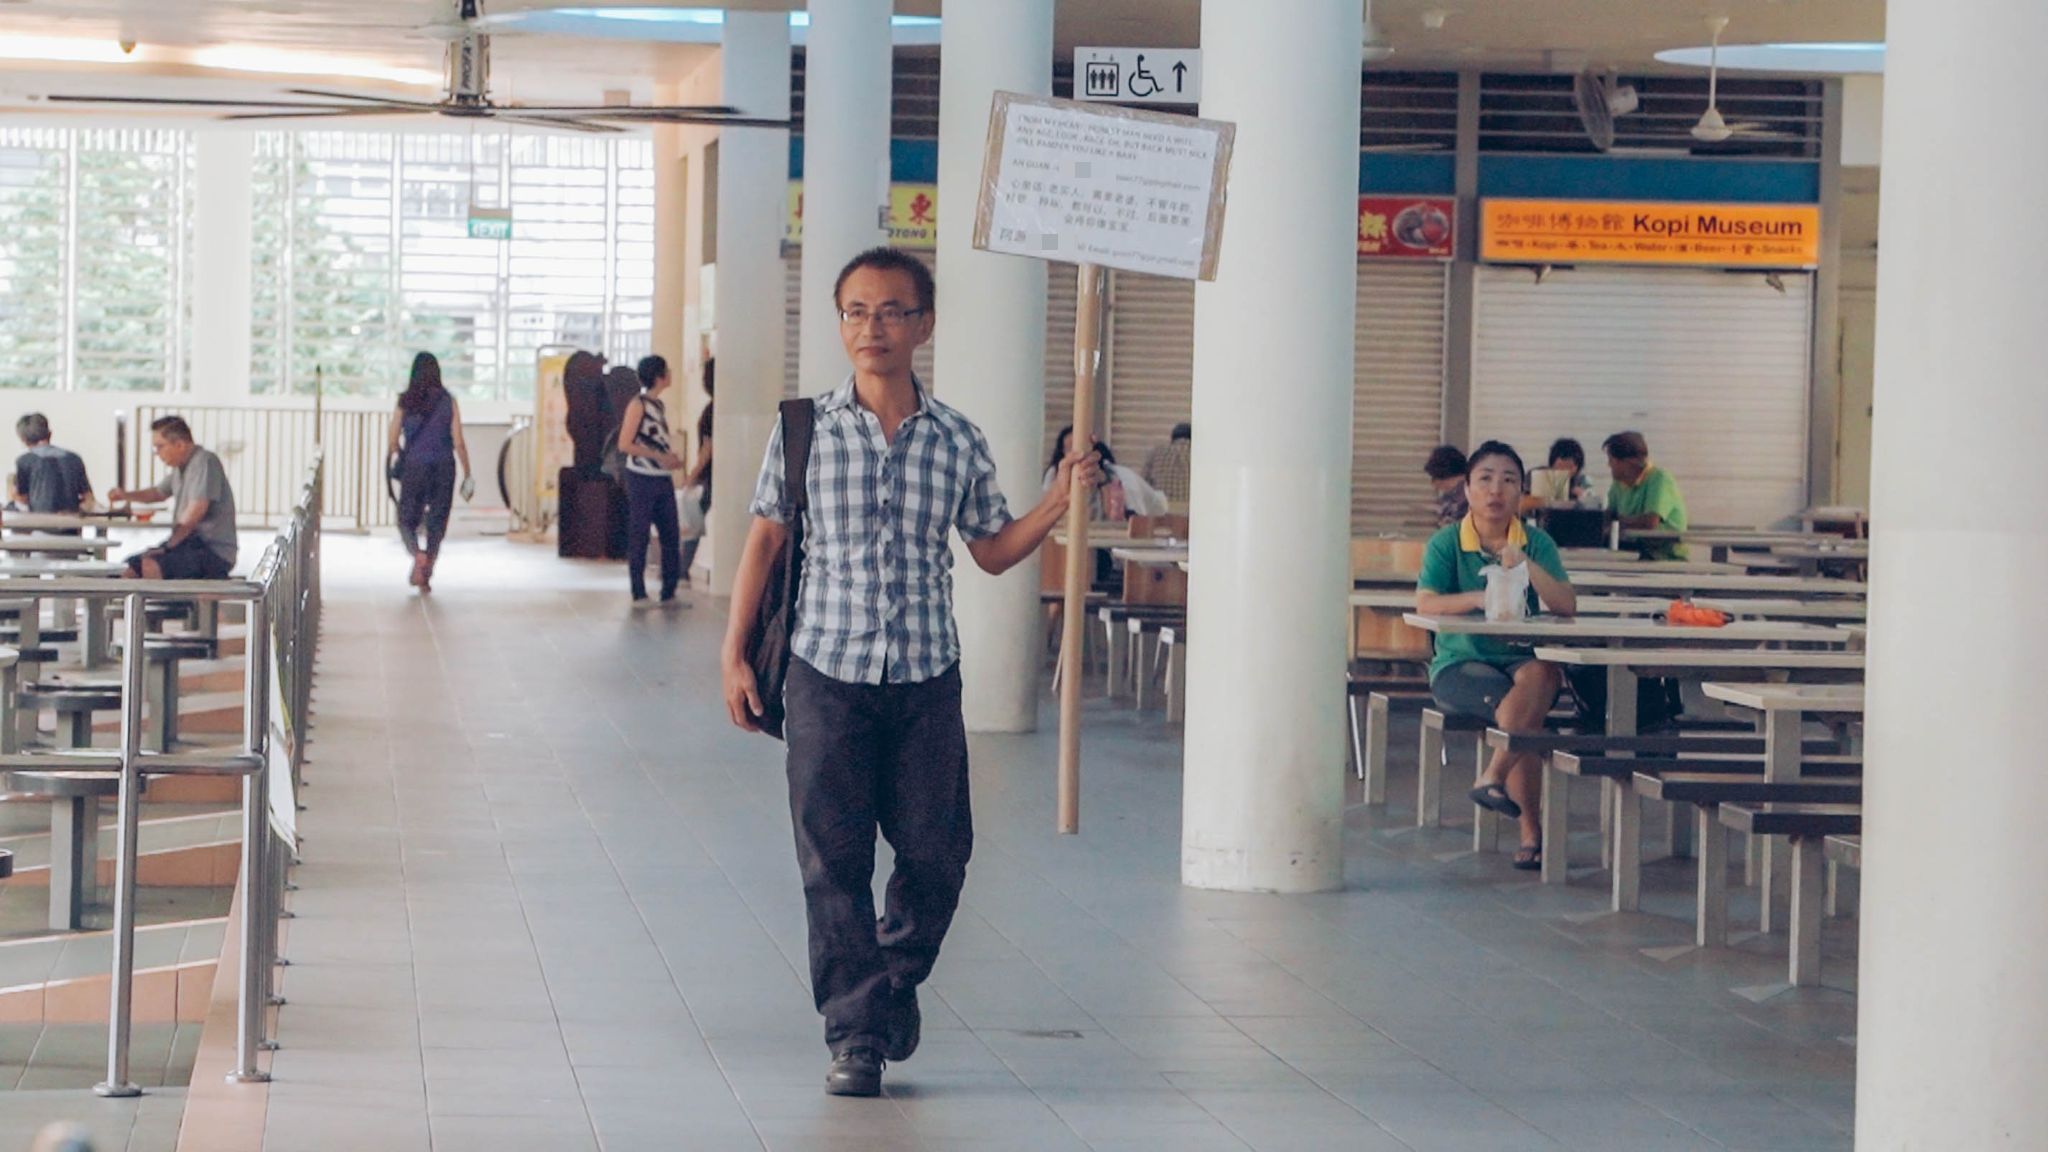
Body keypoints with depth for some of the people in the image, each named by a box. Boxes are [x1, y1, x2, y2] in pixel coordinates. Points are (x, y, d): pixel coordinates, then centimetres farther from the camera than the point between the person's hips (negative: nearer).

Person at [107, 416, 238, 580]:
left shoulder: (205, 462, -15)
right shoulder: (181, 468, 14)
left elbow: (197, 510, -23)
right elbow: (159, 493, 33)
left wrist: (169, 545, -17)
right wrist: (126, 495, 16)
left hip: (213, 550, -10)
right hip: (189, 544, 10)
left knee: (151, 566, -28)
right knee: (131, 566, 4)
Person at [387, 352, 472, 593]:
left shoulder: (405, 402, -3)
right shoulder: (448, 401, -3)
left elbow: (392, 442, -2)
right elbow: (458, 442, -4)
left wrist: (397, 456, 19)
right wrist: (467, 474, 5)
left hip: (413, 467, -1)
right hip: (443, 467, 1)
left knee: (407, 520, 11)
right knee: (436, 523, 10)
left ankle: (417, 553, -19)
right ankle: (426, 576, 8)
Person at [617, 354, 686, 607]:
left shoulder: (660, 405, 13)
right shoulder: (638, 405, -9)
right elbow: (624, 444, -14)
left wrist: (672, 459, 3)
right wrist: (659, 456, -18)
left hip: (663, 479, 7)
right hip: (641, 479, -7)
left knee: (671, 535, 6)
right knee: (639, 538, 0)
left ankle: (669, 592, 12)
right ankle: (639, 594, 4)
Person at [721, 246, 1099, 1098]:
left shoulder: (958, 442, 4)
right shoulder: (804, 431, 0)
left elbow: (992, 551, 13)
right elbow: (764, 539, 5)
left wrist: (1059, 500, -3)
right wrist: (734, 653, 2)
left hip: (926, 679, 2)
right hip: (827, 674, -2)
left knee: (936, 852, 5)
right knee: (834, 862, -2)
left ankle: (896, 980, 32)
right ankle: (855, 1034, 6)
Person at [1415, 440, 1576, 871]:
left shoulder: (1536, 544, 6)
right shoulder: (1446, 543, 2)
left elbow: (1567, 606, -6)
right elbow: (1425, 603, -13)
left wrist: (1527, 565, -20)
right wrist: (1478, 598, -28)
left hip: (1522, 659, 2)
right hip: (1460, 662, -2)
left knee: (1542, 675, -36)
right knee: (1524, 712, -31)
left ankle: (1493, 778, -27)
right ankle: (1532, 833, -23)